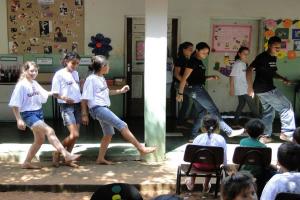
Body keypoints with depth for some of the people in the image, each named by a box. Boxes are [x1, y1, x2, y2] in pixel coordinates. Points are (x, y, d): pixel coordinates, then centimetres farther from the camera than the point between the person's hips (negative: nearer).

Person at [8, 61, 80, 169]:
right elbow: (15, 104, -12)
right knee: (49, 131, -22)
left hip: (39, 112, 9)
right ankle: (66, 155, -26)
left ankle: (26, 163, 22)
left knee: (40, 139, 11)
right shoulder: (21, 85, -11)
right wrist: (19, 119, -16)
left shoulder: (35, 83, 9)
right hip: (28, 114, -9)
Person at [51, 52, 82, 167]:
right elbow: (55, 93, -9)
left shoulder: (76, 73, 12)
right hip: (66, 106, -7)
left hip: (77, 105, 7)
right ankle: (57, 153, 6)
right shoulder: (59, 74, -8)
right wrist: (64, 98, -26)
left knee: (75, 135, 5)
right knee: (74, 135, -14)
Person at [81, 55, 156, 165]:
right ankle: (141, 148, -13)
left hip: (104, 108, 10)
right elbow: (84, 98, -13)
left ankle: (100, 159, 22)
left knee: (108, 134, 12)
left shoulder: (101, 78, 13)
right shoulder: (91, 79, -13)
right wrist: (84, 114, -14)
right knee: (122, 125, -14)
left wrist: (120, 91, 22)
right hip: (98, 108, -10)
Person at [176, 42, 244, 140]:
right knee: (214, 110, -4)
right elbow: (184, 78, -17)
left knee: (201, 112, 12)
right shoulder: (193, 61, -15)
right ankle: (229, 132, 2)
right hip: (196, 89, -10)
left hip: (198, 89, 10)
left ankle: (194, 136, 16)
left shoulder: (199, 62, 14)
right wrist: (180, 93, -18)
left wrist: (211, 77, 4)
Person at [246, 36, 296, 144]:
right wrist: (250, 88, -21)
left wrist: (282, 78, 6)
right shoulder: (262, 57, -14)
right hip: (264, 89, -9)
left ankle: (266, 136, 20)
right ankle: (287, 133, 2)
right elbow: (249, 70, -18)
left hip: (269, 88, 9)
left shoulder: (273, 58, 12)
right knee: (286, 107, -3)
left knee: (268, 112, 14)